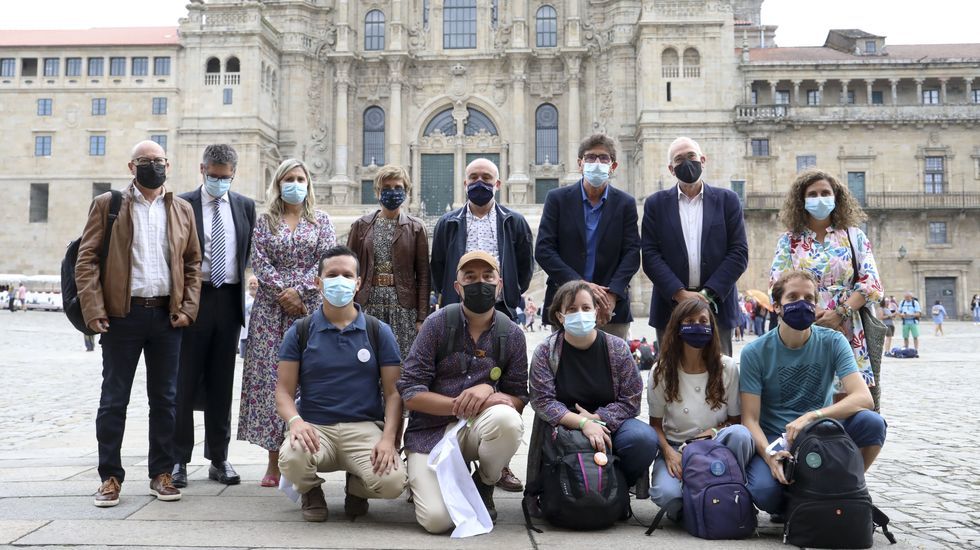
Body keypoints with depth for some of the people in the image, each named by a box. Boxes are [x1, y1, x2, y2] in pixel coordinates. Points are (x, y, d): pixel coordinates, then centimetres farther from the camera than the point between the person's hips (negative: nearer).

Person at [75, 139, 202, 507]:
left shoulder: (182, 210, 12)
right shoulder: (107, 205, 5)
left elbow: (193, 263, 13)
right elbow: (86, 259, -1)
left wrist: (188, 307, 1)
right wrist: (93, 309, -11)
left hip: (167, 315, 2)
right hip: (122, 314, -2)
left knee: (164, 398, 8)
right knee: (114, 399, 3)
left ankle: (161, 474, 17)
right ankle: (110, 477, 12)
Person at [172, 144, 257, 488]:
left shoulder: (245, 206, 10)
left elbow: (252, 254, 11)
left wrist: (250, 289, 1)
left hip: (230, 300, 3)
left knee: (221, 383, 9)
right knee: (185, 381, 1)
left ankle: (218, 459, 17)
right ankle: (179, 459, 10)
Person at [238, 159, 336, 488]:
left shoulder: (320, 221, 10)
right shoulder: (265, 222, 12)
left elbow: (327, 261, -1)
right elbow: (260, 262, 1)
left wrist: (299, 290, -12)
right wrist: (282, 293, -10)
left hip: (310, 307, -1)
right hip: (271, 308, 1)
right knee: (270, 376, -2)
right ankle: (274, 463, 4)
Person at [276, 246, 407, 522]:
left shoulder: (380, 332, 8)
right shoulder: (299, 332, 8)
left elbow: (393, 392, 3)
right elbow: (284, 391, 5)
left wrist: (389, 439, -14)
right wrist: (295, 421, -18)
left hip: (364, 427, 0)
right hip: (315, 428, 0)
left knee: (392, 481, -28)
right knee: (291, 457, -35)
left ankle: (356, 487, 11)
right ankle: (310, 490, 4)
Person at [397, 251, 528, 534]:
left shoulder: (512, 335, 0)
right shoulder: (437, 324, -7)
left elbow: (519, 398, 3)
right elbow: (410, 394, -11)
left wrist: (488, 389, -19)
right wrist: (465, 404, -20)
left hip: (478, 427, 2)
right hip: (431, 431, -2)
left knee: (508, 420, -34)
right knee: (437, 520, -22)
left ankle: (483, 486, -1)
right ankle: (420, 478, 17)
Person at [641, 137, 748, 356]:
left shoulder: (727, 200, 8)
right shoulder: (656, 204, 8)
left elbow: (739, 252, 2)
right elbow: (650, 255, 0)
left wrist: (708, 293, -9)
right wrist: (679, 293, -12)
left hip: (717, 306, 0)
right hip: (670, 307, 0)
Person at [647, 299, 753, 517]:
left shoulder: (728, 368, -2)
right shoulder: (661, 372, -2)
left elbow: (736, 420, 4)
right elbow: (655, 424, 3)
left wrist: (715, 431, -18)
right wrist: (668, 452, -16)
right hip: (675, 448, -1)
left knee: (739, 433, -34)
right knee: (666, 494, -34)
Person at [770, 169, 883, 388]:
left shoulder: (854, 236, 12)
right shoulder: (789, 241, 11)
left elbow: (870, 282, 2)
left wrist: (840, 313, -12)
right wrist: (811, 313, -13)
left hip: (847, 333, 0)